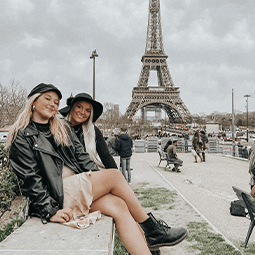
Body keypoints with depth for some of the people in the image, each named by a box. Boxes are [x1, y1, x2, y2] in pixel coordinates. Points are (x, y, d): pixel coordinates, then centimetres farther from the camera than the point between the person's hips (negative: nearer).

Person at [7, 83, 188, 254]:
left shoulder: (63, 129, 21)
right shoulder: (22, 136, 2)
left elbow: (82, 156, 13)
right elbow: (31, 178, -7)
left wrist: (99, 180, -3)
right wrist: (50, 211, -17)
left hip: (79, 187, 6)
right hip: (56, 195, -6)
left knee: (119, 206, -22)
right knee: (115, 175, -20)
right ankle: (152, 230, -7)